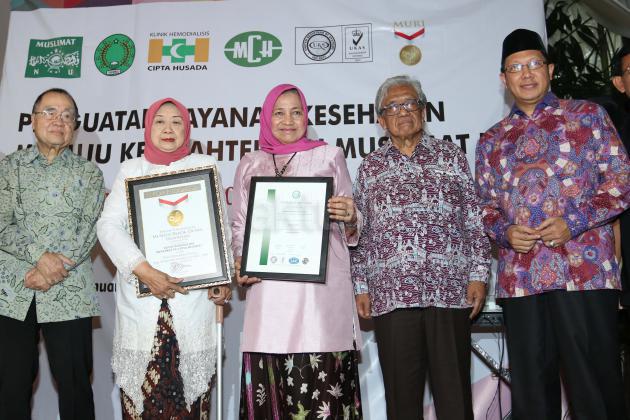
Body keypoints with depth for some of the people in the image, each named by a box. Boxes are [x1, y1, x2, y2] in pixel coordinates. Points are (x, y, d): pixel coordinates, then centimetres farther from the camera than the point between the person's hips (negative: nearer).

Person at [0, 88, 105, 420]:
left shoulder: (88, 174, 8)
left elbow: (88, 230, -2)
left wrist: (52, 273, -13)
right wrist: (40, 256, -16)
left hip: (68, 294, -1)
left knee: (74, 384, 3)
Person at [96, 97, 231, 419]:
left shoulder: (205, 166, 10)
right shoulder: (132, 169, 10)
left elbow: (221, 227, 10)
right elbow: (109, 225, -2)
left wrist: (223, 278, -1)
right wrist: (144, 271, -16)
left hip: (195, 291, 0)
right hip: (141, 293, 1)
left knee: (190, 375, -3)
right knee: (141, 379, 0)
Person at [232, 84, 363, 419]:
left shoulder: (329, 156, 10)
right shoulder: (250, 164, 17)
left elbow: (350, 230, 11)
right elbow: (239, 225, 18)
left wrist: (349, 218, -11)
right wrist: (239, 262, 1)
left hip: (321, 287, -2)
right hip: (268, 288, 2)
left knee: (321, 387, -7)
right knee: (269, 388, 0)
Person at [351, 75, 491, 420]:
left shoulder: (451, 156, 11)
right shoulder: (370, 167, 13)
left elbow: (474, 222, 8)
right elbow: (360, 232, 11)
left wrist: (479, 274, 0)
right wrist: (361, 287, 6)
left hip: (450, 291, 0)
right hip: (391, 296, 1)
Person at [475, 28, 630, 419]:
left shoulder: (588, 115, 8)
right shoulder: (491, 140, 16)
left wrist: (573, 222, -11)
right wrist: (505, 232, -4)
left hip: (585, 270, -3)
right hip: (519, 278, 3)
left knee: (595, 385, 2)